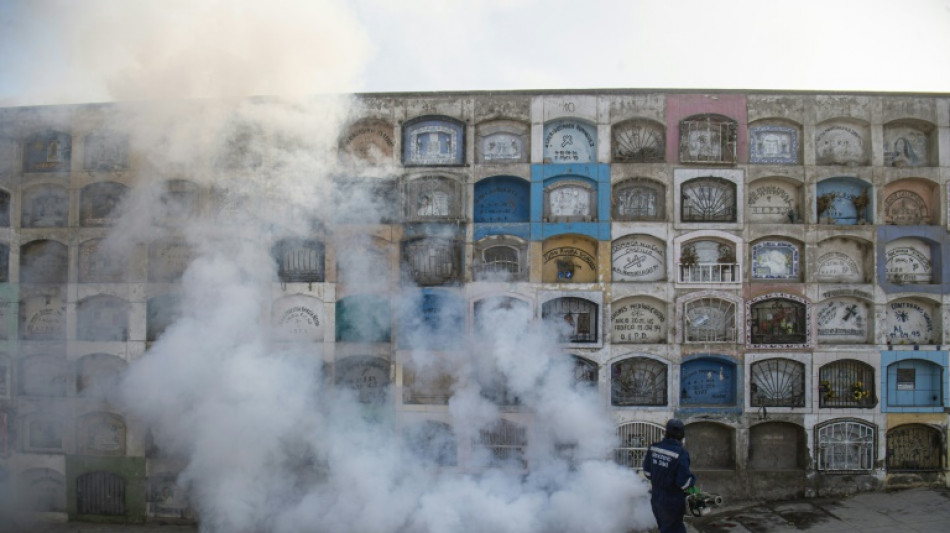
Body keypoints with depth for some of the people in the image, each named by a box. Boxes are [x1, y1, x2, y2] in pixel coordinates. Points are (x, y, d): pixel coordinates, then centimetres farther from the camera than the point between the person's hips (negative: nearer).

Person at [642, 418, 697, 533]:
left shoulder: (653, 448, -6)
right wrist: (692, 480, 0)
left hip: (655, 498, 6)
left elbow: (647, 472, 4)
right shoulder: (681, 454, -24)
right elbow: (684, 482, -22)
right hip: (672, 502, -6)